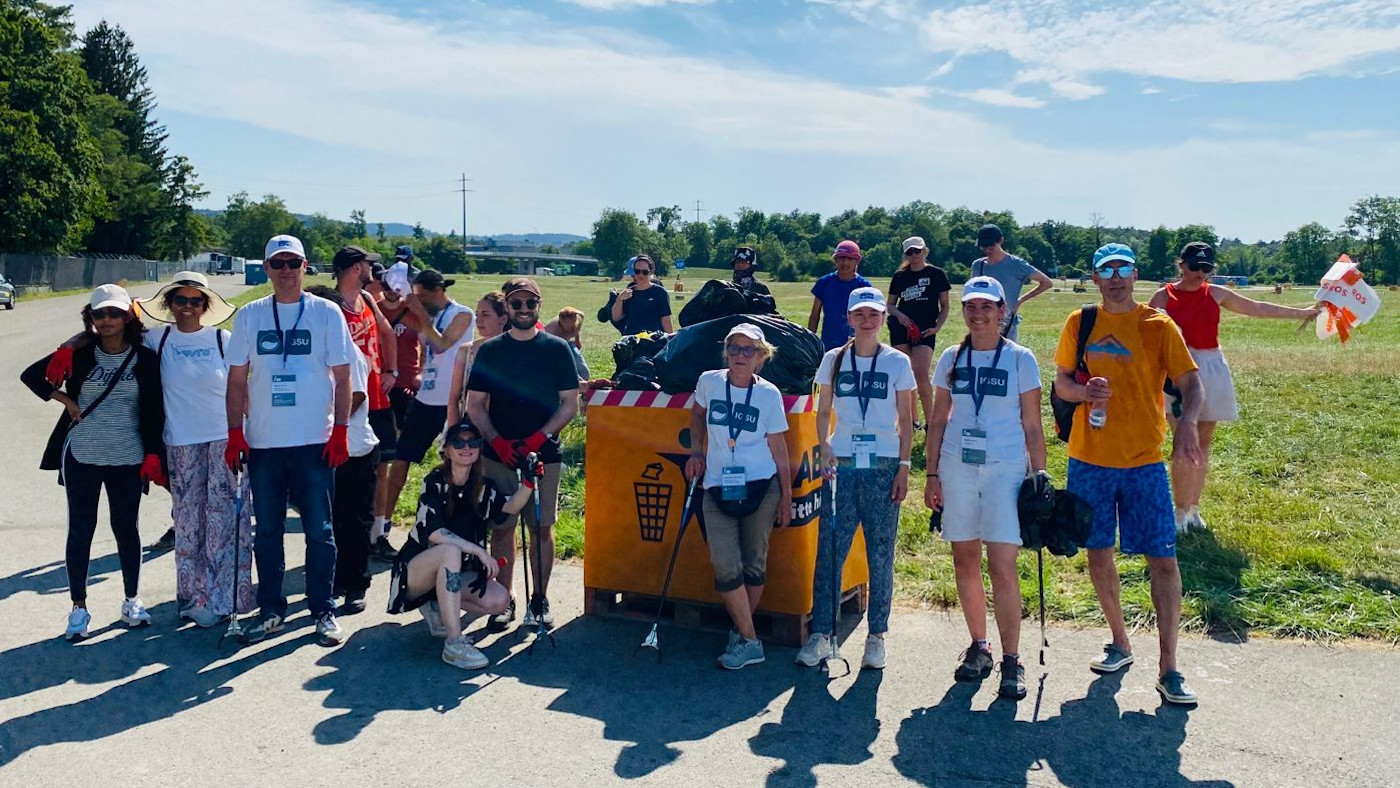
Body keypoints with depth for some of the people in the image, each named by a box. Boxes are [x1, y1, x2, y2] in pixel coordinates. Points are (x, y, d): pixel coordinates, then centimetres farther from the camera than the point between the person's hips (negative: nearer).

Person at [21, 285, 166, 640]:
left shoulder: (145, 358, -1)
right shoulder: (79, 354, 0)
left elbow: (155, 410, 1)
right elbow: (31, 375, 9)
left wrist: (153, 454, -4)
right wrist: (66, 400, -1)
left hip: (128, 459, 0)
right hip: (81, 457, 0)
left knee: (126, 527, 9)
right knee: (80, 529, 5)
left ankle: (132, 600, 22)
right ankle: (78, 607, 14)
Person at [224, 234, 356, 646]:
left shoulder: (326, 312, 1)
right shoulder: (249, 315, 7)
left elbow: (342, 377, 1)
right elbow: (237, 379, 9)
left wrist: (340, 433, -6)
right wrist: (235, 434, 1)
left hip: (315, 442, -2)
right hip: (263, 442, 2)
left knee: (319, 531, 3)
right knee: (266, 531, 10)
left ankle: (324, 611, 14)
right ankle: (271, 611, 22)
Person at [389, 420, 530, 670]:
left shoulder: (483, 487, 1)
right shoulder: (435, 482, -14)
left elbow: (509, 507, -17)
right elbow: (434, 533, -27)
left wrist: (529, 481, -34)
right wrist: (479, 551, -32)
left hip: (454, 572, 5)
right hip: (415, 571, -5)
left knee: (499, 600, -17)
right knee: (450, 551, -36)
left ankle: (437, 607, 8)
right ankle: (454, 644, -38)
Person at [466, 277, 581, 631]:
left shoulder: (557, 348, 5)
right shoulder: (490, 350, 7)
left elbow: (570, 404, 3)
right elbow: (474, 405, 6)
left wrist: (540, 436, -11)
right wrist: (497, 441, -9)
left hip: (544, 454, -1)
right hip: (499, 454, 1)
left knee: (542, 526, 2)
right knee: (502, 526, 3)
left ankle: (540, 599, 14)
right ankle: (504, 599, 12)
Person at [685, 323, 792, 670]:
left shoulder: (769, 394, 0)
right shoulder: (709, 382, 3)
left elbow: (778, 447, 3)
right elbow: (698, 414, 24)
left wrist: (786, 497, 3)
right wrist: (697, 451, 11)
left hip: (760, 487, -1)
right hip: (717, 488, 1)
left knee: (754, 564, 4)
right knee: (725, 566, -9)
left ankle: (742, 632, 21)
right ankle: (749, 641, 1)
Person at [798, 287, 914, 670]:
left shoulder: (898, 362, 4)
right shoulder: (834, 360, 8)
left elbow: (905, 422, 5)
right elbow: (823, 413, 10)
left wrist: (904, 468, -2)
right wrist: (824, 452, -6)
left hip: (883, 466, -1)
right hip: (841, 464, 1)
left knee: (880, 555, 3)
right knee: (829, 551, -2)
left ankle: (876, 637, 14)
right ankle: (821, 633, 7)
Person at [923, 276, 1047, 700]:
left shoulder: (1020, 359, 1)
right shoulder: (951, 359, 8)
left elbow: (1032, 426, 3)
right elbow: (938, 419, 12)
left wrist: (1040, 476, -3)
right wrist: (932, 474, 8)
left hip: (1005, 468, -3)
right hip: (957, 467, 3)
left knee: (1002, 567, -8)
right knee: (965, 562, 8)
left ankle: (1011, 660, 0)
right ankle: (978, 646, 22)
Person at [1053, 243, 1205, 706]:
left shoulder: (1158, 326, -2)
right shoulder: (1080, 323, 6)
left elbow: (1190, 382, -6)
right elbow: (1061, 383, 10)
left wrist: (1187, 423, -27)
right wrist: (1085, 391, -14)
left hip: (1143, 460, -2)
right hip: (1090, 458, 3)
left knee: (1163, 558, -5)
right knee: (1098, 552, 11)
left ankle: (1168, 669, 3)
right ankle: (1120, 643, 30)